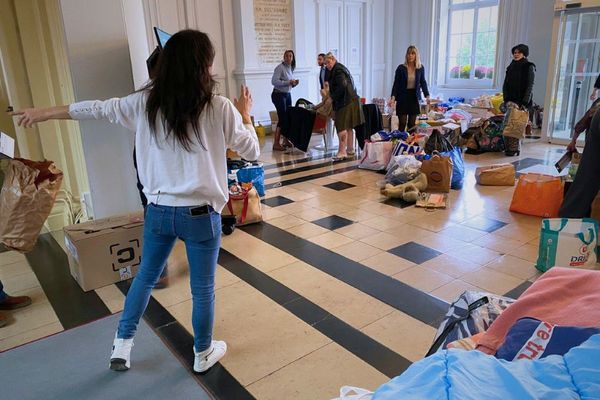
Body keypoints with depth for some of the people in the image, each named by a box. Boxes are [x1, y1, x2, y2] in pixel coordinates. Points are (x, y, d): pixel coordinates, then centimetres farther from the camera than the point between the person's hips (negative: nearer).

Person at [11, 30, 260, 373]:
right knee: (203, 288, 14)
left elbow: (98, 108, 12)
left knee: (145, 277, 24)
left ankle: (122, 347, 36)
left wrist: (44, 113, 28)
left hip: (158, 211, 4)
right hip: (200, 214, -3)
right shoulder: (219, 108, -12)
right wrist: (245, 115, 15)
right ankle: (204, 354, 34)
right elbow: (252, 151, -2)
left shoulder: (146, 102, -2)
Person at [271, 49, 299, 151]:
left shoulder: (291, 68, 14)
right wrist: (288, 82, -24)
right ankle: (276, 144, -7)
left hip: (287, 95, 8)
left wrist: (294, 84, 0)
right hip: (279, 95, -8)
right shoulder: (280, 67, -11)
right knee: (282, 118, -10)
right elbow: (274, 81, -23)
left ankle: (286, 140, 21)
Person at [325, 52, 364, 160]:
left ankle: (342, 151, -13)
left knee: (342, 127, -12)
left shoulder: (338, 70, -13)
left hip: (345, 102, -11)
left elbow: (342, 86, -24)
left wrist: (332, 97, -18)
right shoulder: (341, 68, 20)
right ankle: (350, 149, 22)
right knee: (348, 127, 15)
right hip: (351, 100, 11)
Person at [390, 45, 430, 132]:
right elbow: (396, 84, -5)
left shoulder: (421, 68, 1)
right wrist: (393, 97, -17)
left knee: (412, 123, 6)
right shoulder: (401, 68, -6)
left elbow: (423, 82, 8)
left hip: (414, 97, 2)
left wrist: (427, 95, -3)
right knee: (402, 123, -4)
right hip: (402, 97, -2)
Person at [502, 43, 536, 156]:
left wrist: (524, 103, -16)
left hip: (521, 101, -5)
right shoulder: (511, 67, 14)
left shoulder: (529, 67, -2)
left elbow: (529, 86, -8)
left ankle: (515, 149, -3)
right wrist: (506, 100, -1)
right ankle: (507, 147, 6)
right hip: (510, 100, 5)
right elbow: (505, 85, 11)